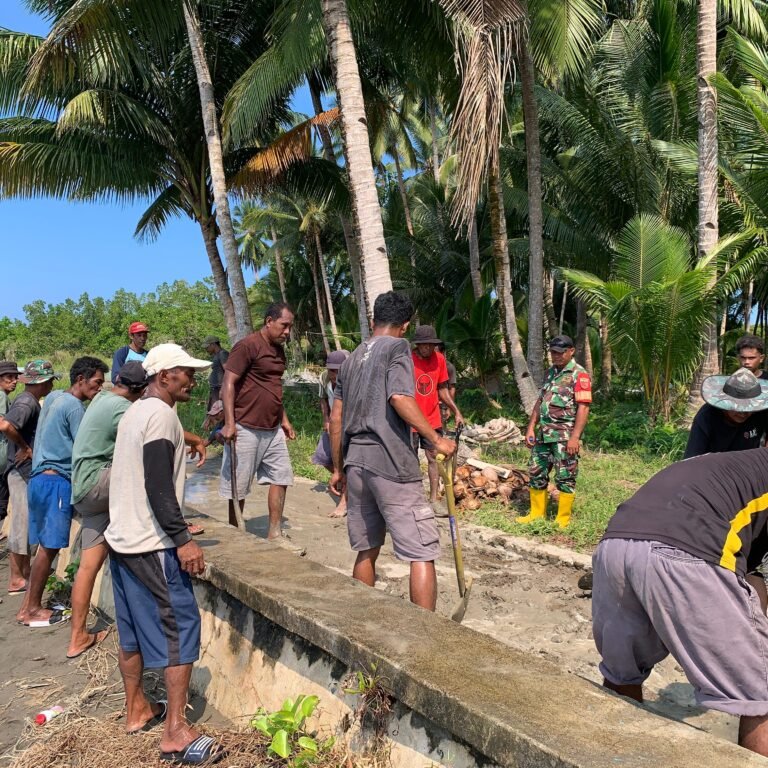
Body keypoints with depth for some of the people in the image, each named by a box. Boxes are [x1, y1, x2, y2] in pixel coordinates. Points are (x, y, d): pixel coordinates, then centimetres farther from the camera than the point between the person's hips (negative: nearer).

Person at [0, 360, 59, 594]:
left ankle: (25, 572, 29)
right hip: (22, 472, -10)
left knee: (28, 524, 17)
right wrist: (25, 447, -21)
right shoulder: (26, 403, -18)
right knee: (22, 524, -2)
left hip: (29, 472, 10)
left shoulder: (31, 402, 12)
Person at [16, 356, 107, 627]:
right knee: (50, 547, -2)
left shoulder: (54, 397, 13)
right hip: (55, 481, -9)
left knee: (46, 546, 13)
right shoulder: (74, 406, -13)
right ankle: (33, 610, 6)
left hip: (41, 479, 9)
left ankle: (28, 606, 19)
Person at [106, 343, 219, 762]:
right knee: (180, 629, -3)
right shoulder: (161, 414, -16)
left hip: (122, 537, 10)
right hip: (151, 545, -10)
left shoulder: (134, 412, 13)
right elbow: (159, 487, -23)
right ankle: (175, 731, 1)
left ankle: (136, 709, 31)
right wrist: (183, 539, -22)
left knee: (132, 629, 18)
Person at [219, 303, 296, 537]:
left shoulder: (279, 350, 14)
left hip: (273, 429, 8)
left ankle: (274, 533, 18)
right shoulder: (247, 346, -12)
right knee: (239, 486, 3)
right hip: (246, 428, -8)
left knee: (281, 476, 9)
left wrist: (284, 420, 23)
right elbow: (228, 383, -16)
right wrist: (229, 423, -24)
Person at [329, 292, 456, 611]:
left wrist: (338, 468, 23)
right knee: (422, 553, -3)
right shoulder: (397, 346, -2)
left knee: (366, 550, 17)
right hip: (391, 463, -7)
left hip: (356, 462, 8)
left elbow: (336, 417, 17)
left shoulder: (353, 358, 18)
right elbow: (400, 398, -19)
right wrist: (436, 439, -12)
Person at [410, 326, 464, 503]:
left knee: (433, 458, 6)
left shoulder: (439, 359, 0)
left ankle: (433, 499, 14)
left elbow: (442, 389, 10)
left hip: (433, 420, 4)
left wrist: (456, 411, 4)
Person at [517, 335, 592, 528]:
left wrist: (575, 437, -21)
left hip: (565, 436, -8)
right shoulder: (551, 372, 15)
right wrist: (531, 427, 11)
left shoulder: (579, 375, -9)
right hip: (543, 434, 8)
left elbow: (583, 407, -15)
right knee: (536, 473, 11)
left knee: (565, 478, -1)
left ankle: (563, 520, 8)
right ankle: (537, 514, 24)